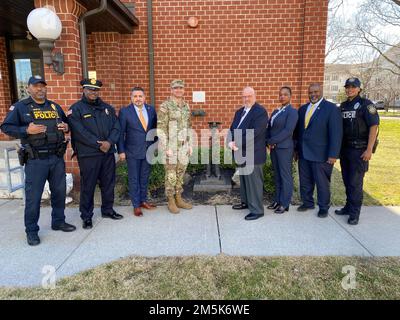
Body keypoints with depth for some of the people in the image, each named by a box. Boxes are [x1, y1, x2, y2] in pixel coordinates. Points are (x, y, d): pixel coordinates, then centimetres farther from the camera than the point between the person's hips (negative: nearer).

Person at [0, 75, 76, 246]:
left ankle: (58, 221, 30)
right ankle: (31, 231, 16)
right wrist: (26, 130, -17)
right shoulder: (20, 107, 1)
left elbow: (66, 122, 25)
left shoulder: (55, 107, 14)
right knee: (33, 196, 1)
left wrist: (66, 126, 2)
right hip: (35, 160, -4)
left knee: (59, 191, 12)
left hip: (57, 157, 5)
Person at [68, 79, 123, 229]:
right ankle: (86, 216, 16)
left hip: (108, 152, 5)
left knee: (109, 183, 13)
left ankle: (107, 210, 30)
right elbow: (80, 132, -13)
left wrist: (109, 142, -12)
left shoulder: (107, 108, 12)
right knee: (88, 186, 3)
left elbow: (116, 127, 5)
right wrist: (99, 144, -15)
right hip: (88, 154, -5)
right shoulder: (76, 109, -3)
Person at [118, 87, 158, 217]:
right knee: (134, 179, 5)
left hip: (148, 150, 4)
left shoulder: (151, 109, 4)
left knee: (144, 177, 14)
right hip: (133, 151, -3)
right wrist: (121, 151, -8)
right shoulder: (124, 111, -7)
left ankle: (143, 200, 29)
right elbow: (120, 133, -5)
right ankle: (136, 205, 16)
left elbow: (154, 128, 12)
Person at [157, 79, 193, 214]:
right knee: (171, 174, 2)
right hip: (171, 146, -6)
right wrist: (166, 147, -16)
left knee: (181, 172, 12)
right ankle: (171, 201, 14)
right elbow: (161, 128, -12)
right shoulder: (165, 106, -8)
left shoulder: (186, 106, 11)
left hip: (184, 146, 6)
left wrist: (190, 144, 12)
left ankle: (179, 198, 24)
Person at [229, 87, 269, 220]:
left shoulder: (260, 111, -12)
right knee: (243, 179, 19)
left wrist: (237, 144, -20)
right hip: (241, 153, 8)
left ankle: (257, 210, 10)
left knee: (254, 182, -1)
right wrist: (230, 142, -10)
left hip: (253, 154, -8)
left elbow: (254, 133, -22)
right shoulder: (239, 112, 15)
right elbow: (232, 129, 10)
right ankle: (246, 202, 36)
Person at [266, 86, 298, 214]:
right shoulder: (276, 111, 15)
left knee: (285, 176, 1)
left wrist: (272, 141, -16)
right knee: (277, 175, 13)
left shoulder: (292, 112, -8)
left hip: (284, 148, -7)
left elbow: (288, 130, -18)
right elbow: (269, 128, 13)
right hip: (273, 147, 7)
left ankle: (285, 203, 10)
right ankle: (277, 200, 23)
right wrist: (268, 142, -4)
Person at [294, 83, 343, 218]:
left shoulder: (332, 109, -7)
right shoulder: (302, 109, 11)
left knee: (322, 183, 6)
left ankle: (324, 208, 23)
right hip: (303, 154, 5)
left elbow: (336, 134, -11)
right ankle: (307, 202, 32)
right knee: (305, 181, 14)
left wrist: (333, 155, -15)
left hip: (321, 155, -5)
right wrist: (297, 149, 12)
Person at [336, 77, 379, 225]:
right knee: (347, 180, 13)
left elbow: (374, 126, -11)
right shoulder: (343, 106, 12)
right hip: (345, 149, 6)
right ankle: (349, 206, 27)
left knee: (355, 182, -4)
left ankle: (354, 213, 5)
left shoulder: (366, 104, -6)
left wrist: (369, 149, -16)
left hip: (359, 150, -6)